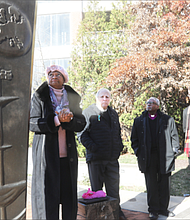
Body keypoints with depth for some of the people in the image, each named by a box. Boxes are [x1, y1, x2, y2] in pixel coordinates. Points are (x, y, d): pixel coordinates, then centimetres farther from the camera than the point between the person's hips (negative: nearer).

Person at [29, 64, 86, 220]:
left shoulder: (72, 97, 13)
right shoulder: (39, 97, 5)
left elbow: (81, 124, 5)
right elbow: (32, 123, -4)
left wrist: (68, 119, -15)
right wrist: (56, 120, -15)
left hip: (68, 153, 3)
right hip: (47, 153, -2)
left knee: (69, 194, 3)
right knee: (47, 195, -3)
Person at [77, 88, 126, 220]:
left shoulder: (114, 114, 16)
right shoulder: (89, 112, -2)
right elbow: (81, 133, -7)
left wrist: (120, 146, 9)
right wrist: (92, 147, -17)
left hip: (112, 158, 4)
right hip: (95, 157, -4)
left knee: (114, 187, 10)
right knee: (96, 188, 8)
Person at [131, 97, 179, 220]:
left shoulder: (168, 120, 6)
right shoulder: (139, 121, 10)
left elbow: (174, 136, 10)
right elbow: (134, 139, 14)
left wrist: (173, 151, 2)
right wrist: (138, 152, 4)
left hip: (165, 158, 0)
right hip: (148, 158, 0)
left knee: (165, 185, 6)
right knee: (151, 185, 3)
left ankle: (163, 208, 21)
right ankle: (153, 210, 15)